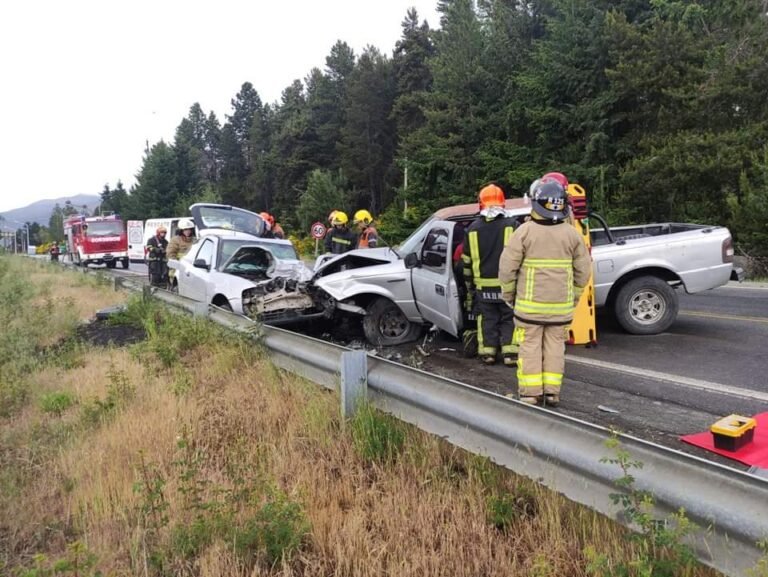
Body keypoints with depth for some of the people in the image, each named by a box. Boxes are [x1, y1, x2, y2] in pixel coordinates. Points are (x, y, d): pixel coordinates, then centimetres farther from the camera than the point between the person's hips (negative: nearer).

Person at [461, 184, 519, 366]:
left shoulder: (473, 229, 4)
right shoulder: (511, 225, -5)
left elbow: (467, 261, 8)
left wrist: (469, 285, 17)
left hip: (483, 286, 2)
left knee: (487, 320, 13)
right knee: (509, 319, 8)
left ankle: (487, 352, 13)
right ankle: (510, 353, 4)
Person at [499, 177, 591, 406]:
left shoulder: (524, 231, -10)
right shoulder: (572, 234, 0)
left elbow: (507, 267, -9)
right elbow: (583, 270, 6)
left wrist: (508, 294, 5)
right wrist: (574, 296, 17)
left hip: (530, 303, -3)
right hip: (561, 304, 3)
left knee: (530, 346, 4)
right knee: (555, 345, 11)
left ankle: (530, 393, 6)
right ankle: (552, 392, 15)